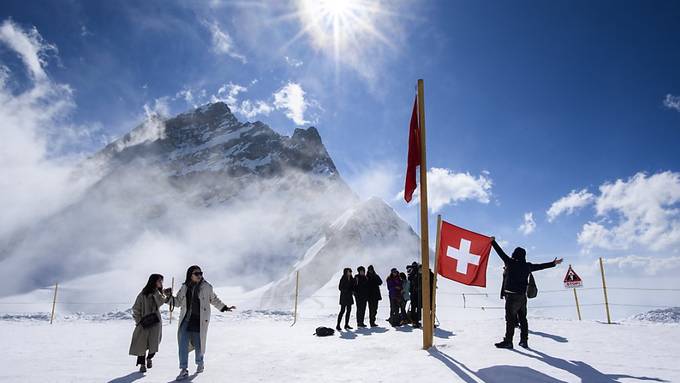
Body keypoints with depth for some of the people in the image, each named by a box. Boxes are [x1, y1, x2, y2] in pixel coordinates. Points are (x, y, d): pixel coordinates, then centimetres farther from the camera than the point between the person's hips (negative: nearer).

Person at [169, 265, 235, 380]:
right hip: (186, 319, 2)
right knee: (183, 343, -7)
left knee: (198, 344, 6)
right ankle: (183, 370, 3)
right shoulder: (185, 287, 4)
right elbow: (178, 302, 13)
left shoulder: (207, 287, -4)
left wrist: (224, 308, 6)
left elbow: (214, 300, 9)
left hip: (200, 320, -2)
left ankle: (200, 363, 34)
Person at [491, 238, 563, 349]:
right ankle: (524, 341, 19)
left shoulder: (510, 262, -9)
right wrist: (554, 263, 32)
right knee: (523, 318, 14)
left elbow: (500, 252, -4)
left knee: (510, 318, -4)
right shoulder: (527, 266, 6)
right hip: (523, 295, 6)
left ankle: (508, 341, -4)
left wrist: (493, 241, 6)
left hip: (512, 295, -6)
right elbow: (540, 266, 18)